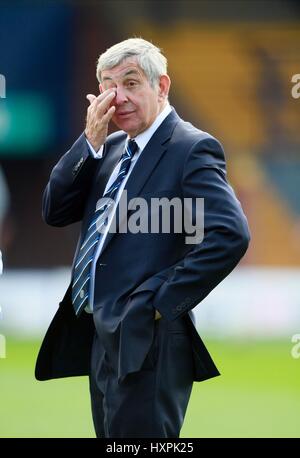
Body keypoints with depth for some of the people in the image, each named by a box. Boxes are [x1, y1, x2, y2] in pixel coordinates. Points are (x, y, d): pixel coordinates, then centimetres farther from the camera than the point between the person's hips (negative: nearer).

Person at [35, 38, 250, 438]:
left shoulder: (192, 148, -10)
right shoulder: (109, 149, 15)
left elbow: (230, 235, -21)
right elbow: (55, 212, 8)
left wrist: (162, 302, -18)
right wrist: (91, 140, -3)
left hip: (145, 342, -8)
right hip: (99, 337, 8)